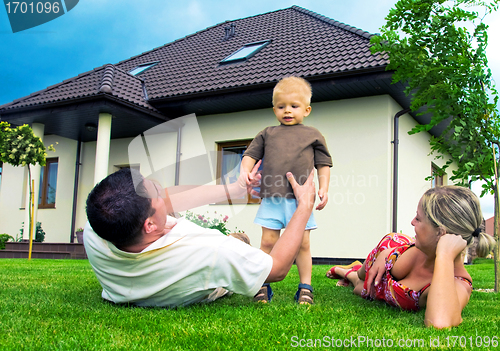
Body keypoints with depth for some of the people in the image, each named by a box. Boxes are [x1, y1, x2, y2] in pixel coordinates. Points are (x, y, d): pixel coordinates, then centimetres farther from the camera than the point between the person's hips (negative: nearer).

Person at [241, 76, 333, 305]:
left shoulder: (313, 135, 15)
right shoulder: (267, 134, 17)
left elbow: (323, 165, 14)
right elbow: (250, 155, 15)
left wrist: (323, 188, 1)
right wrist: (245, 171, -5)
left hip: (301, 199, -1)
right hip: (272, 198, 1)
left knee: (302, 244, 1)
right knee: (267, 242, 0)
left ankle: (305, 288, 9)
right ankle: (263, 286, 8)